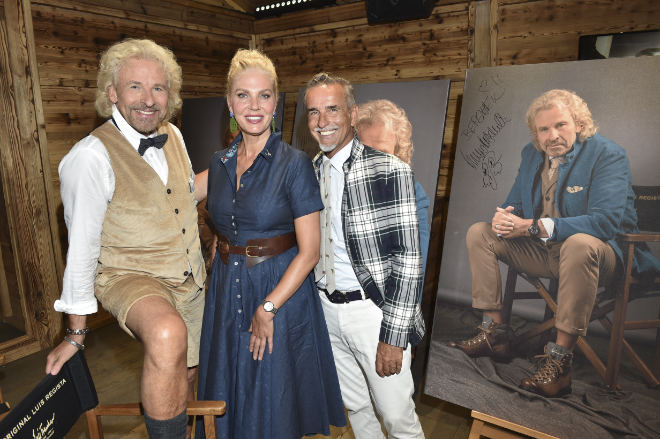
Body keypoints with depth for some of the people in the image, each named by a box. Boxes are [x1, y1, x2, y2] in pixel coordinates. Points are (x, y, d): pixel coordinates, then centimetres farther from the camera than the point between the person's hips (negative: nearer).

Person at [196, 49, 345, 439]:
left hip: (281, 291, -5)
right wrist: (218, 276, 5)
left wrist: (268, 307, -16)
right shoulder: (220, 163, 3)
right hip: (227, 291, 5)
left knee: (275, 403, 14)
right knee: (230, 396, 22)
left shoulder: (295, 163, -14)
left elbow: (309, 251, -15)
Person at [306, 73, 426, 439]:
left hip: (374, 310, -5)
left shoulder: (390, 171, -14)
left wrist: (393, 336, -17)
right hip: (326, 308, 5)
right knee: (355, 407, 23)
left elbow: (408, 258, -15)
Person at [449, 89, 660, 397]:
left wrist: (533, 227, -30)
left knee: (579, 244, -40)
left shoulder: (608, 155, -12)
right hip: (542, 250, 7)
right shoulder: (531, 154, 7)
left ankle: (560, 358, -30)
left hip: (602, 252, -6)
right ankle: (495, 334, -6)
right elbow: (514, 204, 11)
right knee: (479, 233, -4)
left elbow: (606, 220, -24)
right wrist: (504, 219, -16)